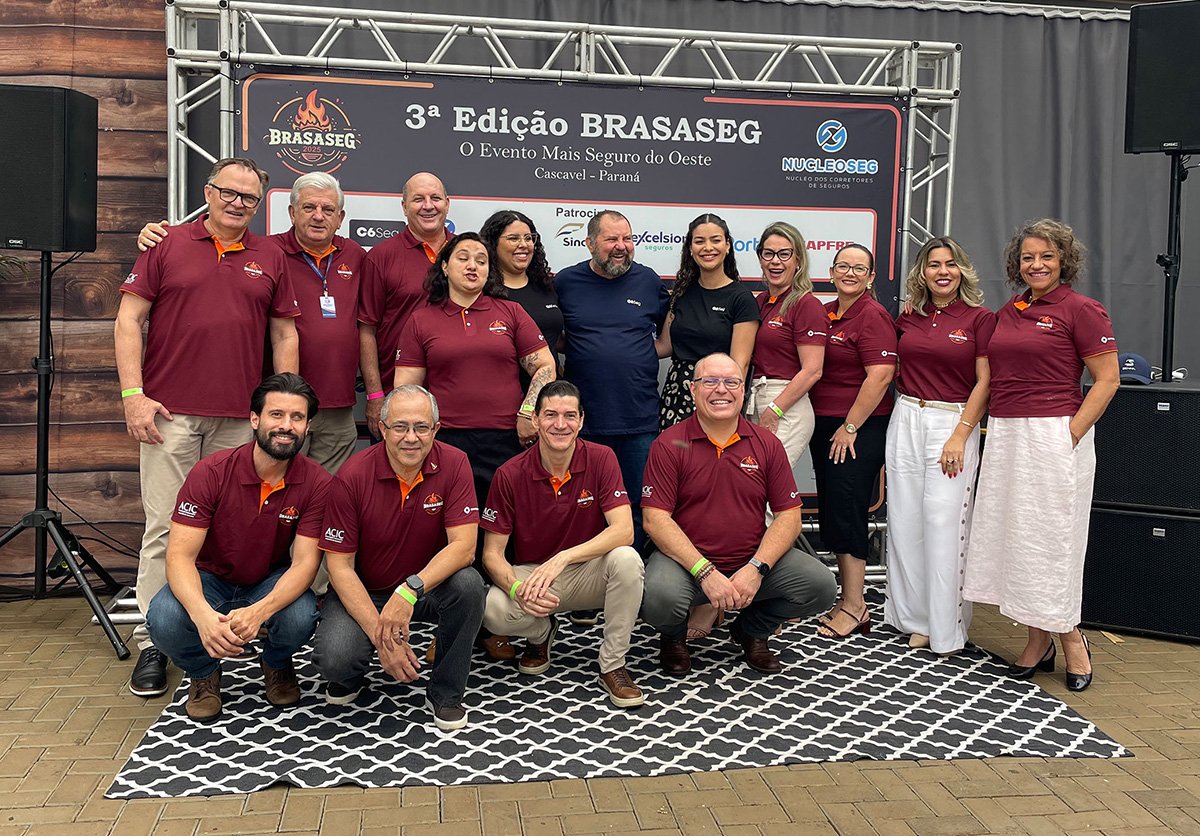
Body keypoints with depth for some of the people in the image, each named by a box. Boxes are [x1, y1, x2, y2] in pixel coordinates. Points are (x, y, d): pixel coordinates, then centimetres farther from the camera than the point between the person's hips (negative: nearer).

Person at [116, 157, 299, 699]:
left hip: (241, 417, 2)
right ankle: (152, 641, 5)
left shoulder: (270, 258, 12)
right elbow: (129, 319, 2)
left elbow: (284, 334, 12)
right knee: (166, 527, -2)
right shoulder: (166, 246, 6)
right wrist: (133, 395, -7)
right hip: (171, 412, -2)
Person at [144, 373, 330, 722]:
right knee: (163, 620, -32)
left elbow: (304, 562, -21)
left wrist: (258, 612, -41)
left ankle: (276, 665, 8)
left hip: (274, 584, 1)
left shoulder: (317, 483, -18)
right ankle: (204, 672, 6)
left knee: (301, 618, -33)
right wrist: (203, 615, -45)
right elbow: (180, 555, -24)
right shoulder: (211, 472, -21)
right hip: (210, 579, 0)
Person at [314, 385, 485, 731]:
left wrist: (411, 589, -37)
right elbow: (339, 563, -15)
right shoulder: (352, 477, -17)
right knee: (334, 660, -28)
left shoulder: (453, 465, -14)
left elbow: (464, 546, -21)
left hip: (428, 585, 1)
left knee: (468, 584, -31)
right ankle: (350, 675, 14)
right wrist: (380, 636, -24)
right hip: (362, 591, -1)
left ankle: (445, 693, -7)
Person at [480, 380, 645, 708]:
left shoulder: (601, 459, -11)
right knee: (494, 611, -31)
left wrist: (561, 559, -33)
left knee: (626, 559, -33)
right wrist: (516, 588, -31)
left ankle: (613, 666, -12)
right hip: (531, 573, 0)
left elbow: (623, 530, -22)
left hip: (588, 573, 0)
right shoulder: (510, 475, -11)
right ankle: (541, 632, 9)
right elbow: (492, 552, -9)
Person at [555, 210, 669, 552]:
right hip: (584, 419, -1)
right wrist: (588, 355, 0)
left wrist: (638, 357, 2)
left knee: (638, 507, 8)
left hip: (640, 420, 1)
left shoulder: (648, 281, 7)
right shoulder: (566, 281, 3)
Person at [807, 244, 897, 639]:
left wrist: (850, 427, -17)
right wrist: (825, 425, 13)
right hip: (824, 425, 8)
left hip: (859, 428, -8)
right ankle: (849, 599, 22)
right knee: (831, 511, 11)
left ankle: (854, 606, 5)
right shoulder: (824, 313, 13)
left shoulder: (873, 316, -10)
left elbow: (880, 376, -18)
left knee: (846, 511, -6)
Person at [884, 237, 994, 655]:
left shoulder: (980, 318, -2)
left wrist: (960, 435, -12)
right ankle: (914, 618, 18)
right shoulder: (907, 317, 10)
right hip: (905, 421, 5)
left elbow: (984, 383, -6)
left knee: (944, 525, -6)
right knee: (904, 521, 6)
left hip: (953, 423, -4)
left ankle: (946, 628, 4)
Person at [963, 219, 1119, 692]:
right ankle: (1039, 641, 17)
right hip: (1004, 436, 7)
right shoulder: (1007, 312, 14)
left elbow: (1108, 379, -8)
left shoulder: (1080, 310, -5)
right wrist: (994, 427, 8)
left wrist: (1072, 432, -14)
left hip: (1052, 436, -7)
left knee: (1049, 537, -2)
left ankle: (1071, 639, 15)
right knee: (1013, 535, 7)